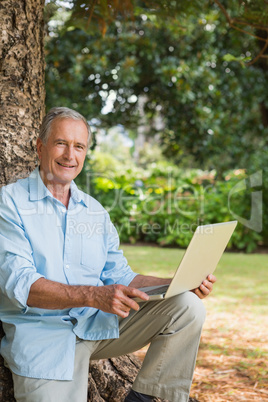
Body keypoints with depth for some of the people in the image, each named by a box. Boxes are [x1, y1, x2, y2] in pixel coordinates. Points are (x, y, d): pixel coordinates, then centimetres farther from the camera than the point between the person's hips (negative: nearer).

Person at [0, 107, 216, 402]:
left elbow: (119, 276, 14)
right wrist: (93, 296, -29)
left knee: (187, 306, -11)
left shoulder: (95, 211, 17)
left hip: (103, 323, 5)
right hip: (42, 331, -5)